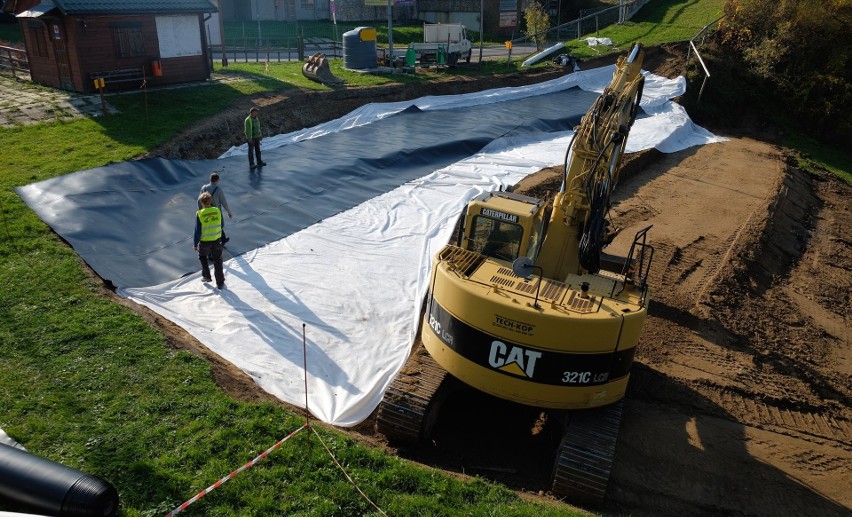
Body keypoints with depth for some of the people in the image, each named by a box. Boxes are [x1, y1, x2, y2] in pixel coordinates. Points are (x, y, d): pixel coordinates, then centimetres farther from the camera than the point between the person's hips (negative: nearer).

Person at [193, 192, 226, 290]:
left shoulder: (199, 214, -18)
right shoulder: (217, 211, -10)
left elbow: (198, 231, -13)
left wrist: (195, 244, -1)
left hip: (204, 241, -2)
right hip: (217, 240, 2)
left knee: (203, 257, 27)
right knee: (217, 261, 13)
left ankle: (206, 276, 35)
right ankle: (220, 283, 17)